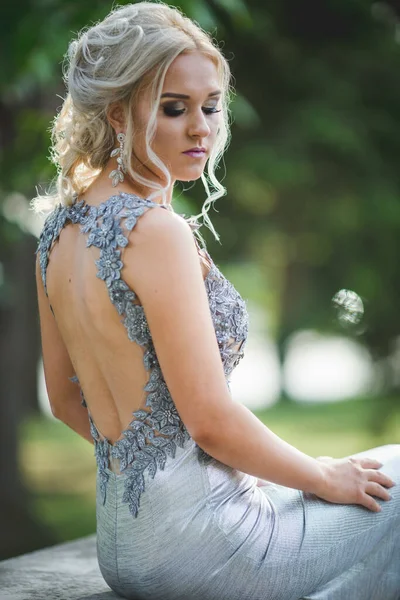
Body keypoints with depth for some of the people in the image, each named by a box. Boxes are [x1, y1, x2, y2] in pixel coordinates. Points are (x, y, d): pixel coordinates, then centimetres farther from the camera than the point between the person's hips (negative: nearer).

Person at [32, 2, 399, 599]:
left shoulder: (60, 229, 6)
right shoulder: (155, 231, -21)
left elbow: (66, 399, 15)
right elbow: (211, 421, -20)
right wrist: (324, 477, -5)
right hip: (190, 535, -9)